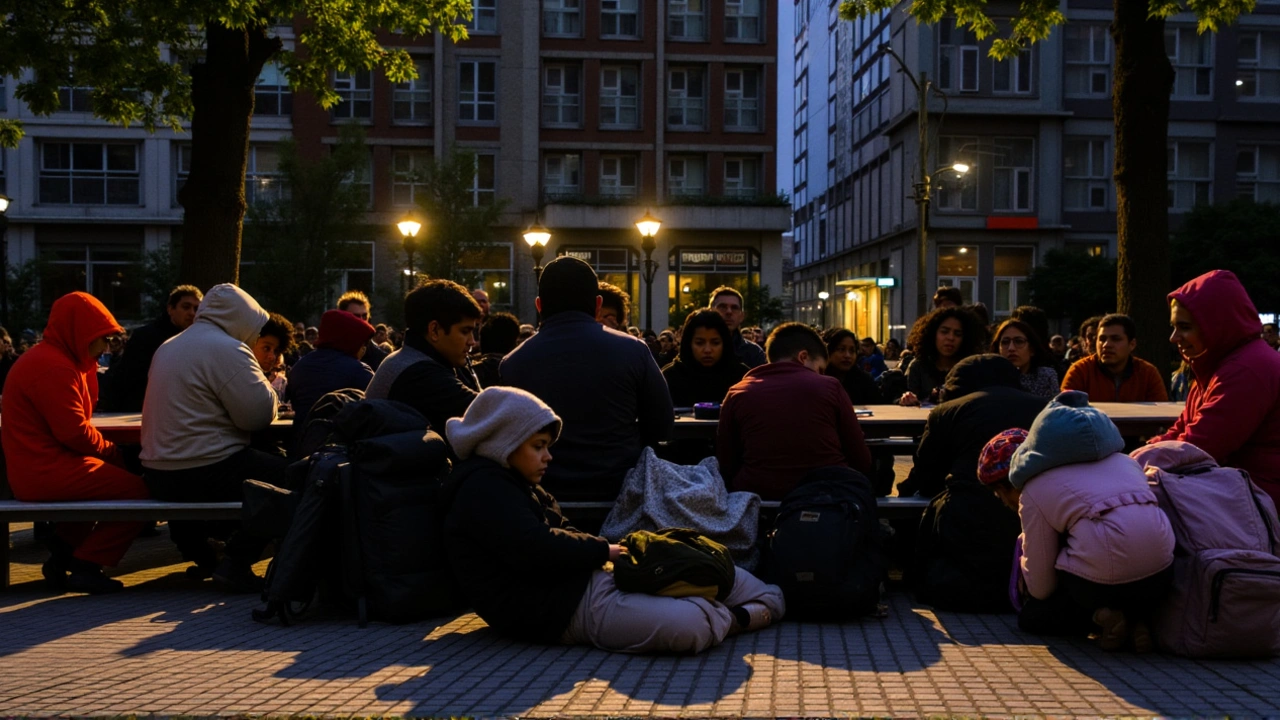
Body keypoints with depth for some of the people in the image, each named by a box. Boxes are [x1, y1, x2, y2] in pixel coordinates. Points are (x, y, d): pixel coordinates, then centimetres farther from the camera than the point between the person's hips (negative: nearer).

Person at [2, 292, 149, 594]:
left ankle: (63, 554, 22)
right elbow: (74, 431, -21)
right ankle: (85, 566, -3)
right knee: (136, 491, -9)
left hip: (35, 466, 11)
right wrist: (110, 450, -6)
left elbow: (73, 419, 16)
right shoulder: (54, 367, -19)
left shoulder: (52, 358, 16)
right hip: (45, 472, -11)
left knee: (108, 477, 31)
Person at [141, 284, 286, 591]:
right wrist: (266, 384, 5)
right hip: (204, 473, -9)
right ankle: (236, 563, -3)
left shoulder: (169, 347, 17)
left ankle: (197, 551, 29)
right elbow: (259, 415, -16)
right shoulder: (227, 349, -13)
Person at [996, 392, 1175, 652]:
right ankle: (1136, 619, 8)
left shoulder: (1032, 492, 8)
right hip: (1161, 574, 5)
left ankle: (1100, 617, 0)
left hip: (1104, 580, -5)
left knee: (1030, 618, 25)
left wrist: (1025, 561, 33)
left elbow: (1042, 589, 10)